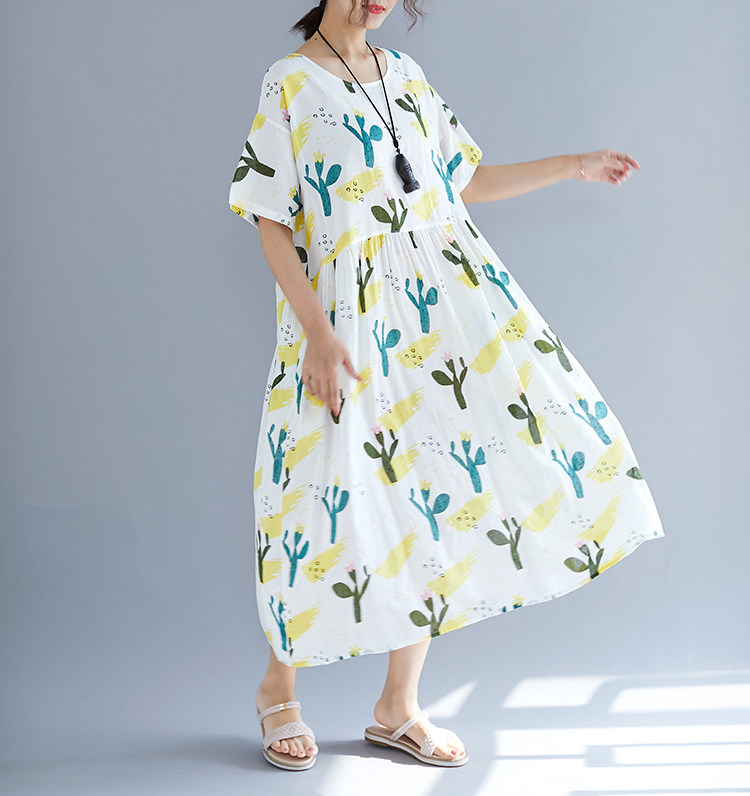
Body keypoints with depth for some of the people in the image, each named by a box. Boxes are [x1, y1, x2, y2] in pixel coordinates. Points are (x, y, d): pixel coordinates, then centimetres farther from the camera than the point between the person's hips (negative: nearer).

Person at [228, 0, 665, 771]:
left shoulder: (406, 74, 14)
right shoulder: (289, 83, -3)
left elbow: (465, 182, 21)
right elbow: (271, 223, -8)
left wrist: (573, 166, 20)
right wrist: (317, 330, -17)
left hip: (444, 306, 6)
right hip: (347, 317, -5)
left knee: (436, 492, 2)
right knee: (340, 503, -4)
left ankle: (398, 708, 15)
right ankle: (277, 689, 21)